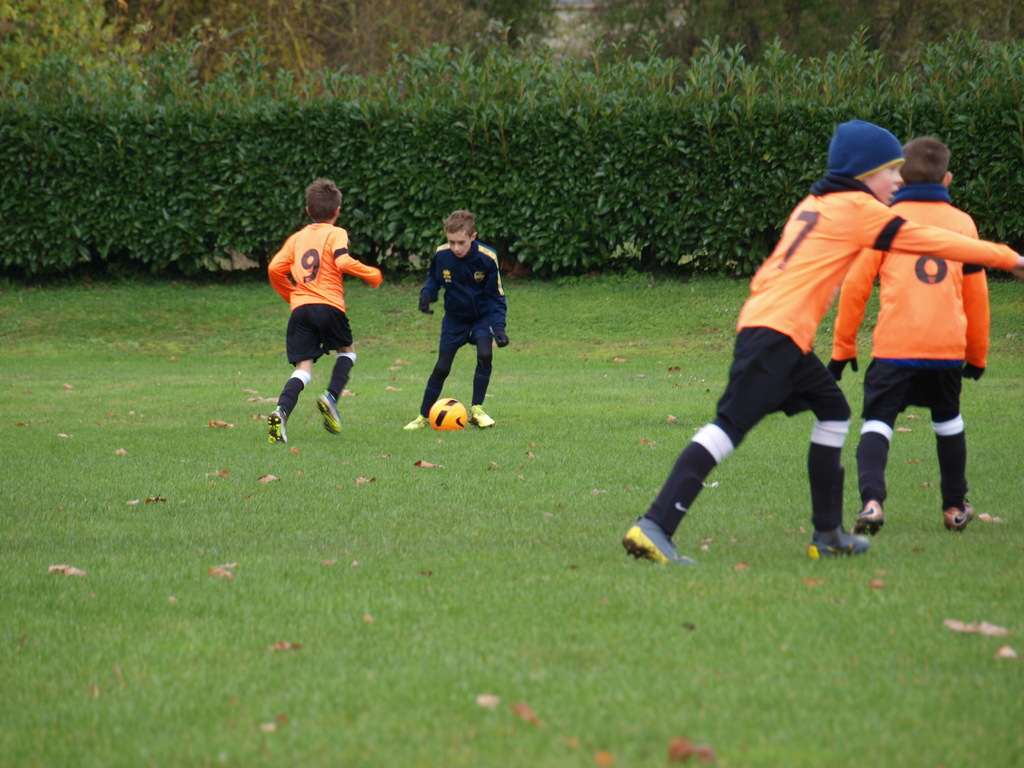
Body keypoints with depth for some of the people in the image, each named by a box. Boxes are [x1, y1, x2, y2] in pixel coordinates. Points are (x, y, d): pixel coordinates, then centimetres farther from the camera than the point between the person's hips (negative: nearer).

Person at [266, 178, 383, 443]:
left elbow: (275, 268, 10)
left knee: (303, 368, 0)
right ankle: (331, 397, 0)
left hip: (300, 308, 3)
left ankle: (281, 411, -25)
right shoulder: (336, 234, 5)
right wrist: (372, 274, 1)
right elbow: (343, 262, -13)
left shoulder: (297, 237, 18)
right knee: (346, 351, 23)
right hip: (328, 305, -3)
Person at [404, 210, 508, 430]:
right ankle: (424, 416, 18)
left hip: (482, 315, -2)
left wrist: (499, 327, -25)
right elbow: (434, 278, 4)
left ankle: (476, 409, -8)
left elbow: (496, 296, -15)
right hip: (454, 318, 2)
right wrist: (427, 293, -17)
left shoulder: (487, 258, -25)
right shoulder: (441, 255, -19)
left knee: (485, 354, -24)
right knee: (441, 368, 1)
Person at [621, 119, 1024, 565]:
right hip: (776, 335, -10)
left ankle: (828, 535, 20)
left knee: (833, 412, 19)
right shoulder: (856, 208, -2)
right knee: (730, 426, -15)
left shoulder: (813, 205, 22)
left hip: (759, 323, 10)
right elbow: (930, 242, 0)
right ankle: (654, 527, -24)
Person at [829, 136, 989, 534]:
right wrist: (977, 353, 26)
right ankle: (955, 506, 29)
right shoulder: (963, 223, 10)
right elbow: (977, 295, 16)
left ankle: (871, 500, -22)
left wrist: (843, 348, 8)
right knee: (948, 422, 23)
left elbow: (855, 286, 0)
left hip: (895, 347, -3)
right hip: (948, 347, 3)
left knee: (877, 422, 0)